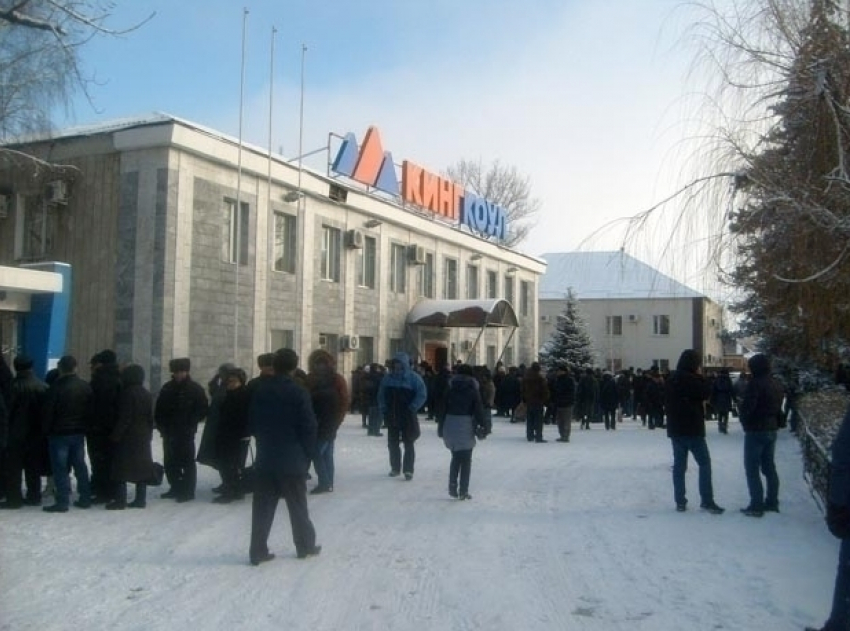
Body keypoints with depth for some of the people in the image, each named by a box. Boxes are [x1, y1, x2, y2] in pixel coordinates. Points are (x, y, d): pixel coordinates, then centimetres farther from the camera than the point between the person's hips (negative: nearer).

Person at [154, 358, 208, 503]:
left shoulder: (195, 389, -2)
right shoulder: (168, 388, 11)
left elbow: (202, 410, -2)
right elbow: (159, 409, 15)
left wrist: (189, 424, -9)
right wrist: (162, 426, 3)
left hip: (186, 433, -5)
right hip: (169, 432, 5)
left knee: (187, 462, -3)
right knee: (170, 462, 11)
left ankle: (188, 491, 2)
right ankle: (175, 488, 23)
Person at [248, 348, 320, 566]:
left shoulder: (259, 389, 1)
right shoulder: (299, 393, -12)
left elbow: (251, 423, 8)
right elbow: (309, 427, -11)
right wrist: (307, 453, 1)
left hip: (265, 458, 3)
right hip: (292, 460, -3)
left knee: (262, 507, 7)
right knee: (298, 506, 10)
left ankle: (258, 551, 7)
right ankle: (305, 546, 21)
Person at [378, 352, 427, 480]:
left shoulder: (413, 378, -8)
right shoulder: (388, 377, 4)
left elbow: (422, 395, -11)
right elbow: (381, 395, 11)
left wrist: (412, 408, -15)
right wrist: (384, 410, 1)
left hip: (408, 417, -4)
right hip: (391, 417, 4)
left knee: (408, 444, 0)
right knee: (392, 443, 11)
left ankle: (408, 470, 4)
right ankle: (395, 468, 23)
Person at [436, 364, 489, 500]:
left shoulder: (450, 389, 5)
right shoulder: (473, 390, -2)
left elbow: (442, 409, 4)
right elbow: (479, 410, -6)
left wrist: (440, 427, 10)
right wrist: (485, 425, 4)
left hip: (450, 426, 3)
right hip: (466, 427, -3)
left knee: (456, 458, 18)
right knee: (466, 460, 6)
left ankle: (452, 487, 12)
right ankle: (463, 491, 4)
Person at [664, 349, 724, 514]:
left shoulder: (671, 379, 11)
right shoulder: (691, 379, -15)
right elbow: (707, 392, -11)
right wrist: (701, 376, -2)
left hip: (675, 429, 7)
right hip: (692, 429, -7)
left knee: (679, 465, 8)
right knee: (704, 463, 2)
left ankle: (680, 501, 8)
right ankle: (707, 501, -2)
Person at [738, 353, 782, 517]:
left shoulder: (755, 383, -18)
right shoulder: (775, 384, 11)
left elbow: (746, 407, -21)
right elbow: (779, 408, 17)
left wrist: (741, 415, -2)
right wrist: (774, 423, 18)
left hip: (756, 431, -9)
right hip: (771, 430, 9)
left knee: (752, 469, -3)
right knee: (769, 467, 15)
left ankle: (756, 506, -5)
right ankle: (772, 502, 21)